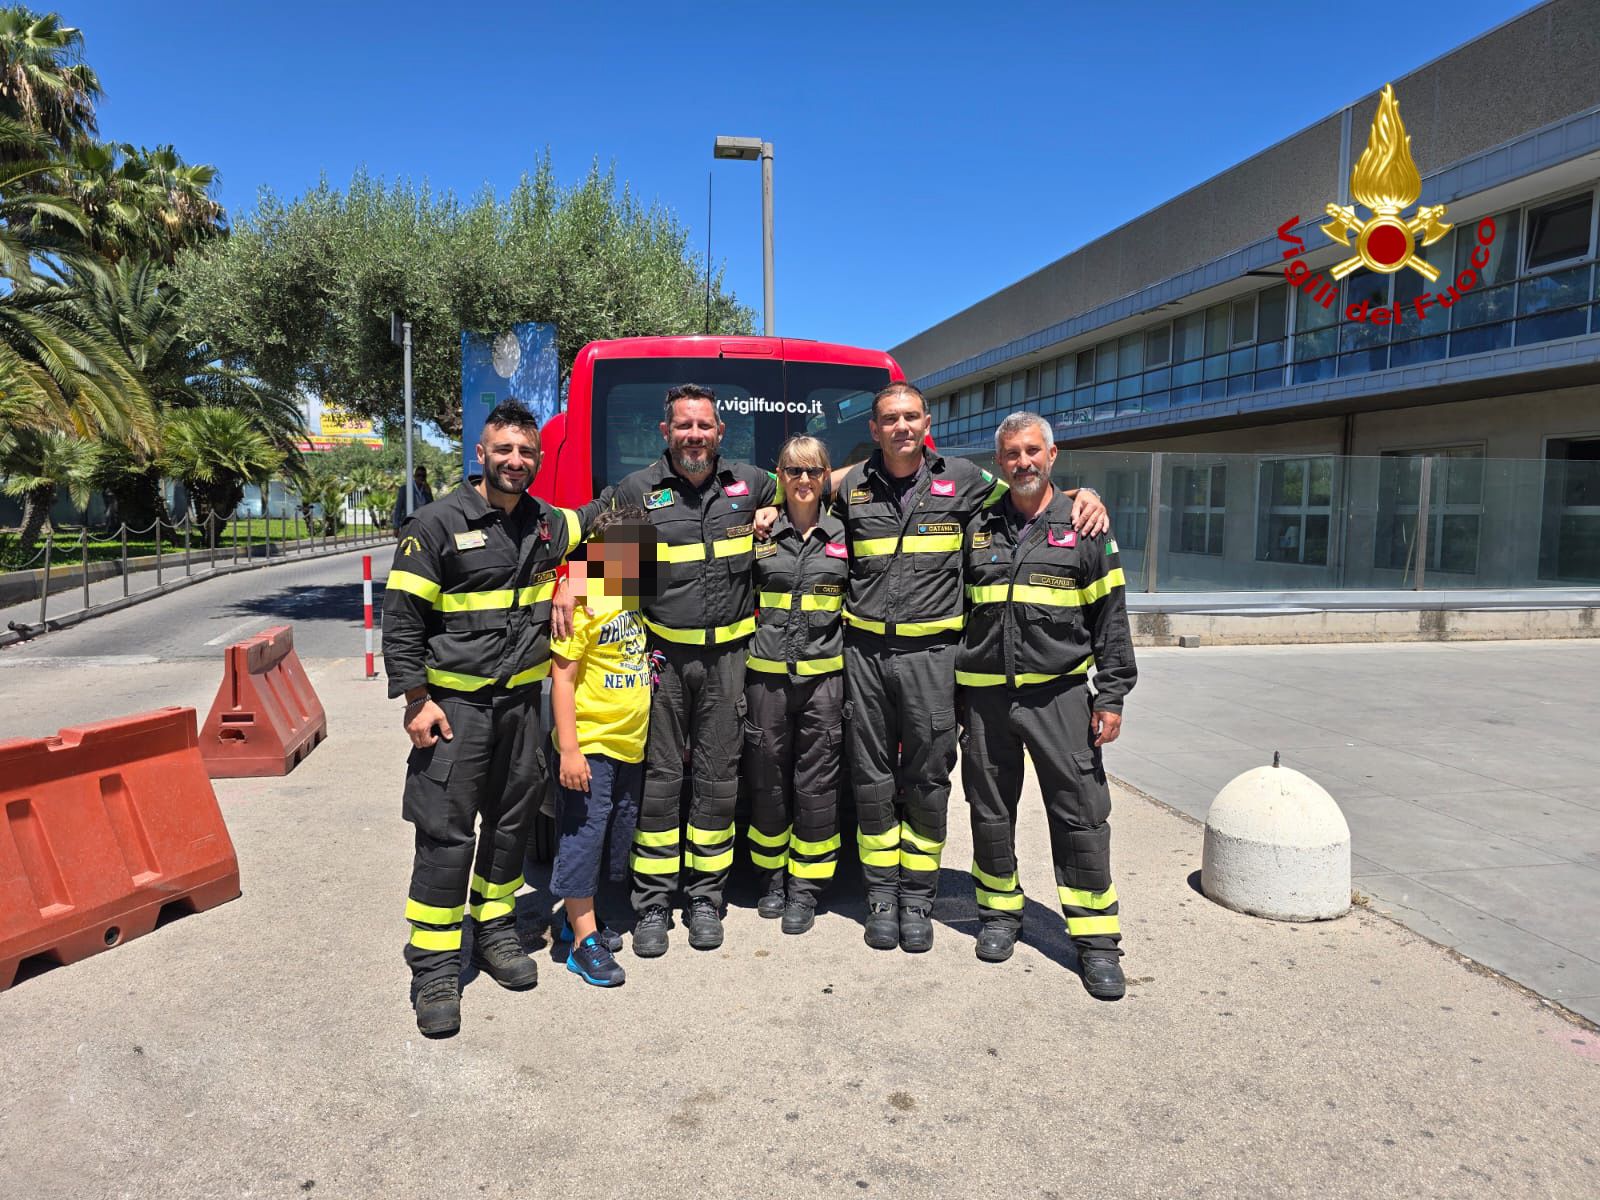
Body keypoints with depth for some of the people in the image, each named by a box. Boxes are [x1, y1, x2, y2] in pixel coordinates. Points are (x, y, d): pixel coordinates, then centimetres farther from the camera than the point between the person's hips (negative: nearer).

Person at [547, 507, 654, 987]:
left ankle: (578, 916, 33)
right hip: (589, 745, -8)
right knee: (583, 834, -1)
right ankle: (584, 941, 9)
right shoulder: (584, 601, -15)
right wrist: (568, 749, -19)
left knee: (616, 835, 16)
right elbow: (563, 678, -15)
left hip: (633, 745, 8)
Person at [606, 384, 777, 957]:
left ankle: (706, 896, 21)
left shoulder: (750, 483, 7)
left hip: (727, 655, 2)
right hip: (661, 655, -1)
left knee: (719, 777, 7)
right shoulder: (636, 491, 0)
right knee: (659, 777, 2)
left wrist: (772, 513, 5)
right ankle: (652, 903, 15)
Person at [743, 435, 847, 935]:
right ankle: (774, 875, 25)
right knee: (767, 776, 7)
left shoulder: (843, 535, 6)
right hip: (767, 673, 0)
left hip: (824, 674, 0)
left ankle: (805, 885, 15)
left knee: (817, 779, 2)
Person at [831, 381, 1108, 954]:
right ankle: (881, 895, 21)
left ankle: (918, 898, 21)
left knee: (927, 782, 5)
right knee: (873, 780, 7)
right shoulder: (852, 487, 8)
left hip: (930, 654, -1)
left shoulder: (962, 479, 4)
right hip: (865, 652, 1)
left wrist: (1085, 494, 0)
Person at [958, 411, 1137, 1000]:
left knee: (1080, 813, -2)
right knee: (990, 811, 11)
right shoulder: (978, 528, 9)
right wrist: (950, 696, 10)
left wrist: (1111, 695, -4)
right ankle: (999, 913, 29)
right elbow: (956, 611, 13)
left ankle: (1096, 939, 10)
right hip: (984, 694, 3)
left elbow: (1111, 616, 2)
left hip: (1059, 692, -2)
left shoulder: (1084, 527, 3)